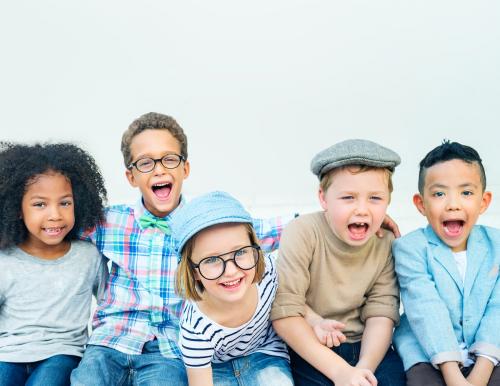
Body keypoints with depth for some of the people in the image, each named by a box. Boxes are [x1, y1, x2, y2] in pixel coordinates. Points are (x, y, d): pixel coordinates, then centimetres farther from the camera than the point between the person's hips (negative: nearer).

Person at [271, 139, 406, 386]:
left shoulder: (386, 243, -4)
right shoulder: (303, 233, -18)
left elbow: (381, 313, -5)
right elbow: (284, 313, -21)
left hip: (365, 345, 3)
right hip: (309, 347, -3)